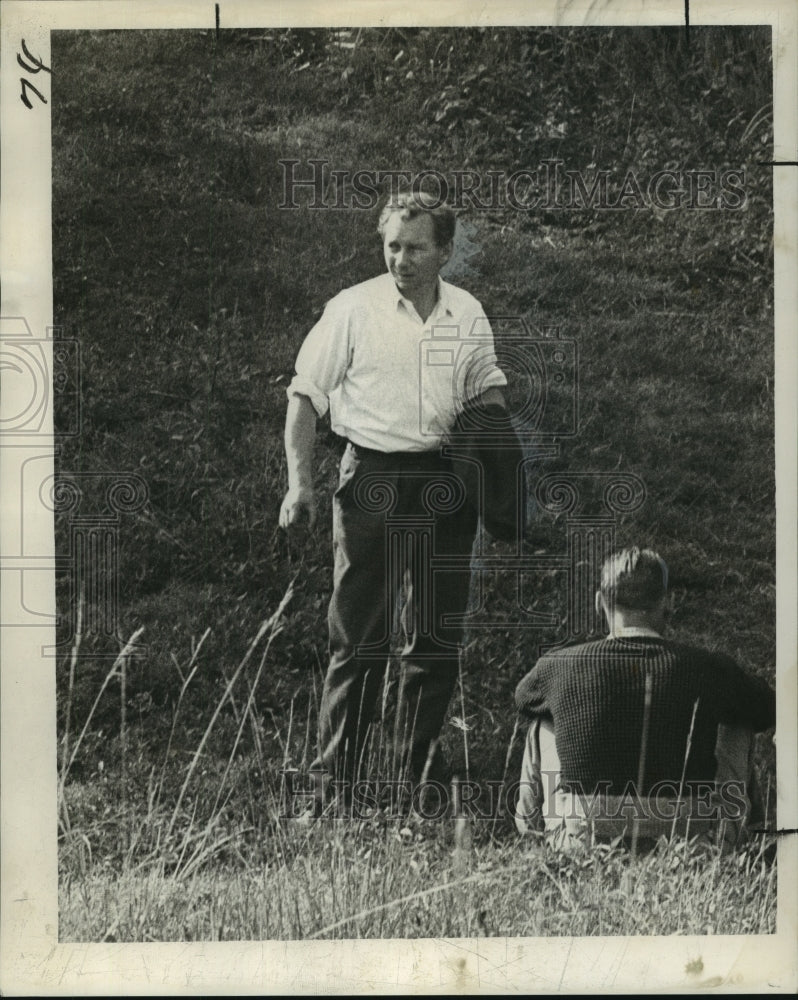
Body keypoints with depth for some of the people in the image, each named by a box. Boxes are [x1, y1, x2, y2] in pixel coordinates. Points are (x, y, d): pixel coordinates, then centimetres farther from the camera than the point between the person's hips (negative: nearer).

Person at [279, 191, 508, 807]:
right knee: (360, 635, -4)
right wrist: (300, 482, -9)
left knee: (438, 635, 8)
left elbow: (487, 389, 24)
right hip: (372, 482, -4)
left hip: (445, 484, 4)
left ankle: (422, 768, 21)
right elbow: (306, 396, 0)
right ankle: (335, 772, 4)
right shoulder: (352, 309, -3)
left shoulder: (468, 314, 8)